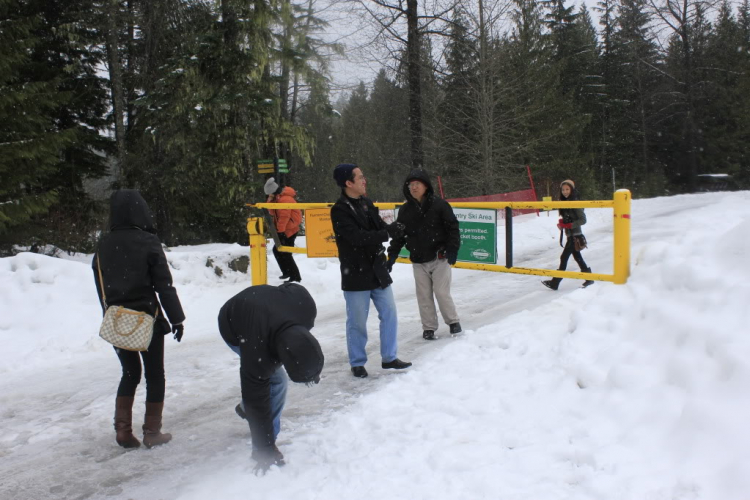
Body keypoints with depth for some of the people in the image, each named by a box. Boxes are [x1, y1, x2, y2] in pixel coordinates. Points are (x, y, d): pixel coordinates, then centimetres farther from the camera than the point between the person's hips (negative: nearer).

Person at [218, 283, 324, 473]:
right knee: (276, 382, -16)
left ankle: (246, 407, 46)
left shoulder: (305, 304, -36)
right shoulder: (256, 354, -45)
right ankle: (262, 450, -2)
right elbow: (258, 405, -35)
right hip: (235, 330, -6)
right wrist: (266, 452, -29)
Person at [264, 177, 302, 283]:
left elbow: (284, 217, -25)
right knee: (277, 250, 17)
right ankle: (287, 272, 26)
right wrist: (270, 201, 0)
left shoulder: (285, 199, -23)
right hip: (284, 230, 11)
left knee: (284, 253, -8)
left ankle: (295, 277, -2)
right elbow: (272, 212, 13)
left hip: (289, 230, -11)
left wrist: (280, 231, -24)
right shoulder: (277, 198, 10)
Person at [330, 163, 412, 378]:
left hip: (377, 270, 7)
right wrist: (387, 233, -23)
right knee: (357, 322, 3)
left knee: (389, 314, 11)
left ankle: (389, 357, 24)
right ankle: (357, 363, 19)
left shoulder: (367, 203, 8)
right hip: (356, 274, -7)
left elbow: (379, 228, 9)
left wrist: (392, 228, -13)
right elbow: (357, 237, -24)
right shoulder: (339, 210, -15)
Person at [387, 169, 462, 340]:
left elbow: (453, 228, -6)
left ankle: (453, 321, 19)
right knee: (424, 296, 7)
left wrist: (453, 249, -15)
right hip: (418, 261, 4)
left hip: (439, 258, -4)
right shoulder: (405, 210, 4)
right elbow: (398, 235, 9)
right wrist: (391, 256, 2)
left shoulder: (439, 205, -7)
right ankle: (429, 327, 20)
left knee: (442, 292, -3)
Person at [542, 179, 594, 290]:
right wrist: (561, 223, 0)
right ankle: (589, 278, 26)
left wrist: (569, 225, -22)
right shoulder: (564, 202, 10)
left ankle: (555, 283, -4)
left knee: (564, 257, -7)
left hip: (575, 235, -8)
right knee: (577, 257, 15)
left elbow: (583, 220, -16)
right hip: (570, 235, 8)